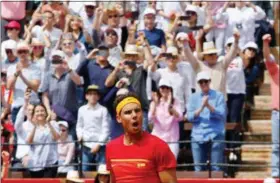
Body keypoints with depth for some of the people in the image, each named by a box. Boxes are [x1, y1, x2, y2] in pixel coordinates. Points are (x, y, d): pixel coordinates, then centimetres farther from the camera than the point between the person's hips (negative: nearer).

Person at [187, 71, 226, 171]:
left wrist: (209, 106, -18)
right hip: (198, 136, 3)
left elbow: (222, 114, -6)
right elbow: (190, 117, 2)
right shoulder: (194, 97, 12)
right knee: (199, 169, 3)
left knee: (216, 168, -6)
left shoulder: (218, 96, 5)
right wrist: (201, 108, -14)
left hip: (215, 136, -3)